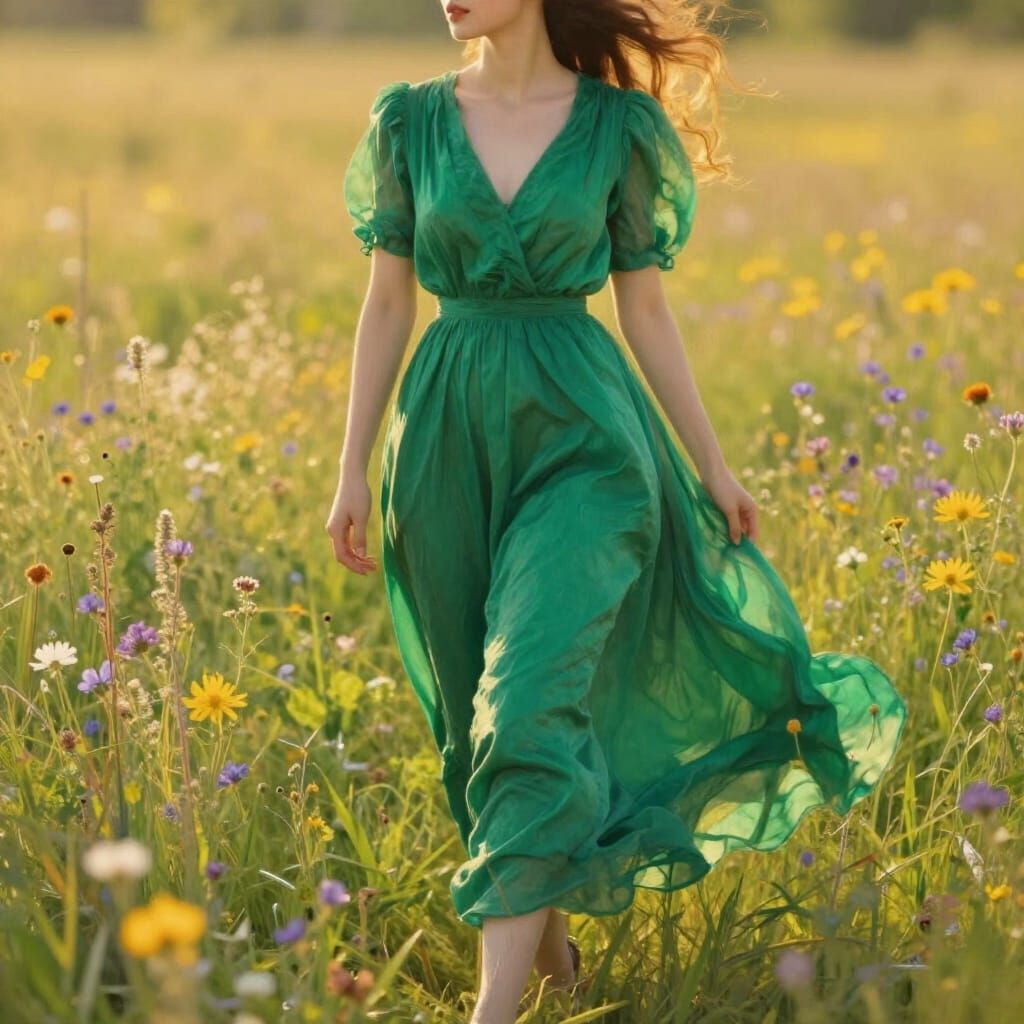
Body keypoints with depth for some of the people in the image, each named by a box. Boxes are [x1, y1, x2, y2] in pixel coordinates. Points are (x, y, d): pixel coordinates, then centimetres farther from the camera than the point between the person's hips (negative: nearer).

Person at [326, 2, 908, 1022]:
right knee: (471, 716, 9)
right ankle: (547, 925, 32)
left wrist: (712, 466, 7)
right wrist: (352, 470, 3)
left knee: (531, 705, -16)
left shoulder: (618, 125, 0)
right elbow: (386, 304, 7)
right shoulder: (411, 120, 5)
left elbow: (645, 309, 6)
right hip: (449, 437, 3)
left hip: (581, 436, -3)